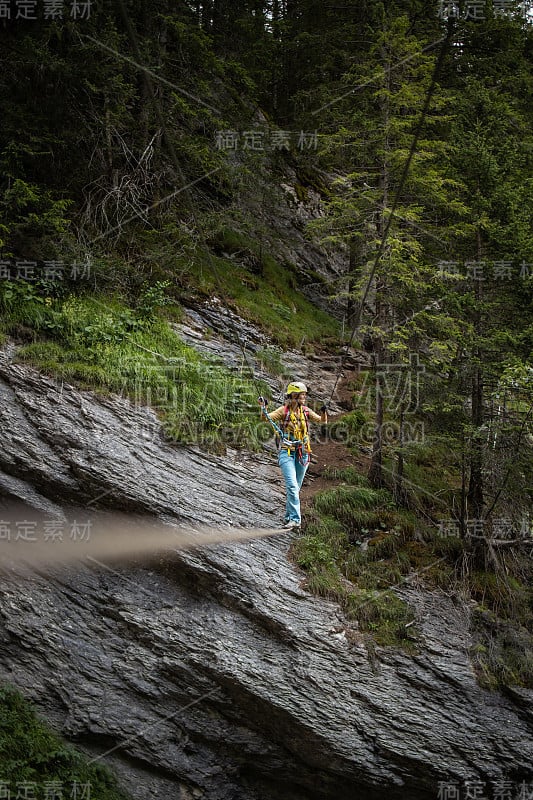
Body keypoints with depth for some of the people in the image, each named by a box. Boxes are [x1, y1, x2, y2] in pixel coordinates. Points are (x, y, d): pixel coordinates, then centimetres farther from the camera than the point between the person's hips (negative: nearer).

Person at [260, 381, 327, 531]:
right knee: (292, 486, -17)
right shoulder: (284, 410, -5)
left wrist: (324, 412, -14)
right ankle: (295, 520, -19)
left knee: (296, 488, 10)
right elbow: (267, 417, -16)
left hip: (302, 453, 5)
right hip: (287, 452, -5)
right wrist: (263, 407, -35)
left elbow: (323, 421, 7)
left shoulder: (305, 411, 6)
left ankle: (288, 517, 22)